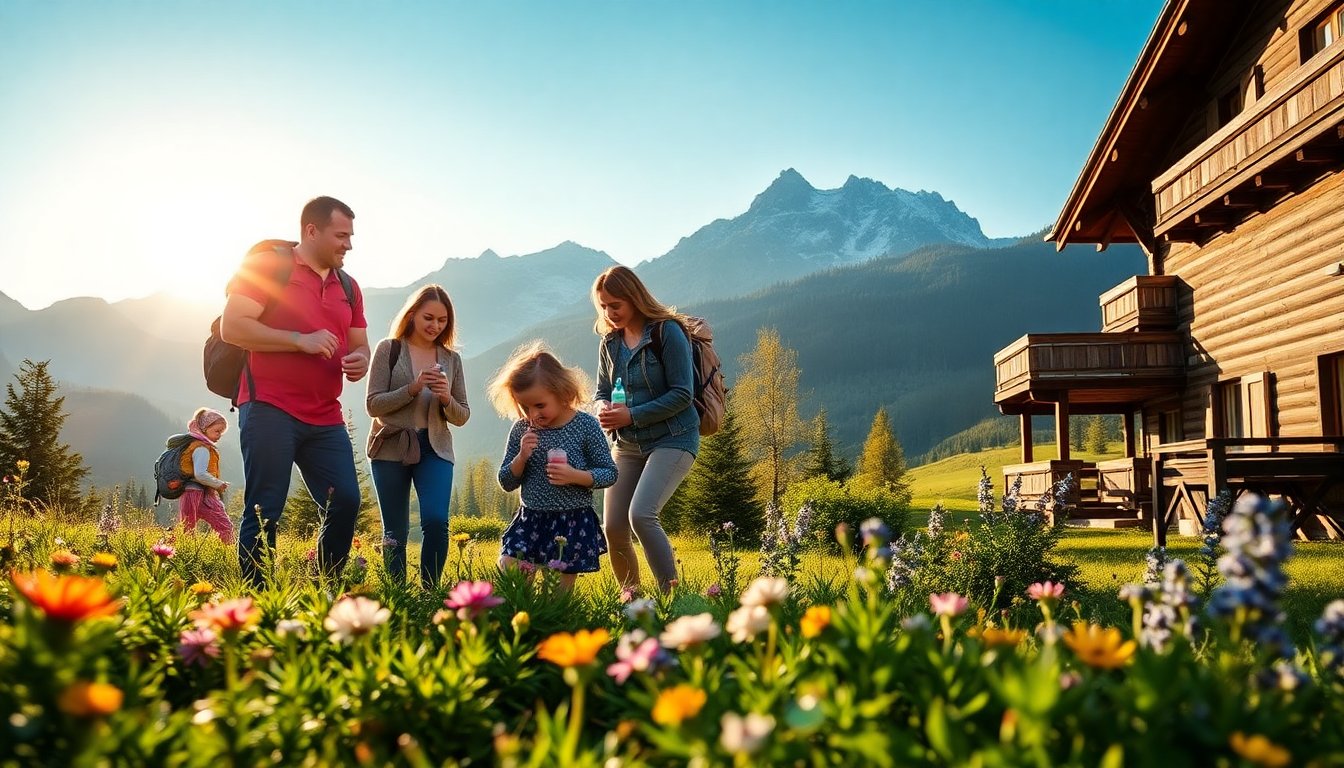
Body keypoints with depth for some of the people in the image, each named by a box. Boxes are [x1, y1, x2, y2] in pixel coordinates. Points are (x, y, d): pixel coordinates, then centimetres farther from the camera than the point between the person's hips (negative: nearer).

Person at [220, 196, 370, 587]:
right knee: (264, 511, -4)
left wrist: (360, 361, -3)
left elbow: (359, 345, 22)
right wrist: (301, 340, -16)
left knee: (346, 502, -1)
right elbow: (231, 326, -9)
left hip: (325, 419, 6)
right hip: (269, 410, -6)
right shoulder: (268, 265, -1)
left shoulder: (348, 286, 18)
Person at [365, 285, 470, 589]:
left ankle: (430, 592, -2)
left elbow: (462, 416, 11)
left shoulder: (451, 359, 9)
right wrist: (413, 388, -18)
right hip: (391, 449, -1)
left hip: (435, 449, 2)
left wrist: (447, 399, -11)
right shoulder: (388, 349, 0)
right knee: (395, 531, 4)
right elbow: (373, 404, -5)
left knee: (436, 521, -17)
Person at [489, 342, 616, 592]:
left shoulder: (585, 425, -7)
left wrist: (574, 475, -20)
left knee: (560, 590, 2)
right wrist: (522, 457, -12)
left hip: (573, 523, -3)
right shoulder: (521, 430, 2)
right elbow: (506, 483, 7)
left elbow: (609, 473, -3)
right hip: (530, 521, 3)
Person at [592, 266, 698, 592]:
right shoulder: (609, 343, 8)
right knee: (613, 528, 0)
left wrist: (632, 415, -18)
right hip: (628, 444, 6)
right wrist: (605, 411, -7)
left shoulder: (668, 332, -11)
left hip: (673, 439, -6)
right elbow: (603, 391, 17)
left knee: (641, 514, -25)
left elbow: (681, 394, -14)